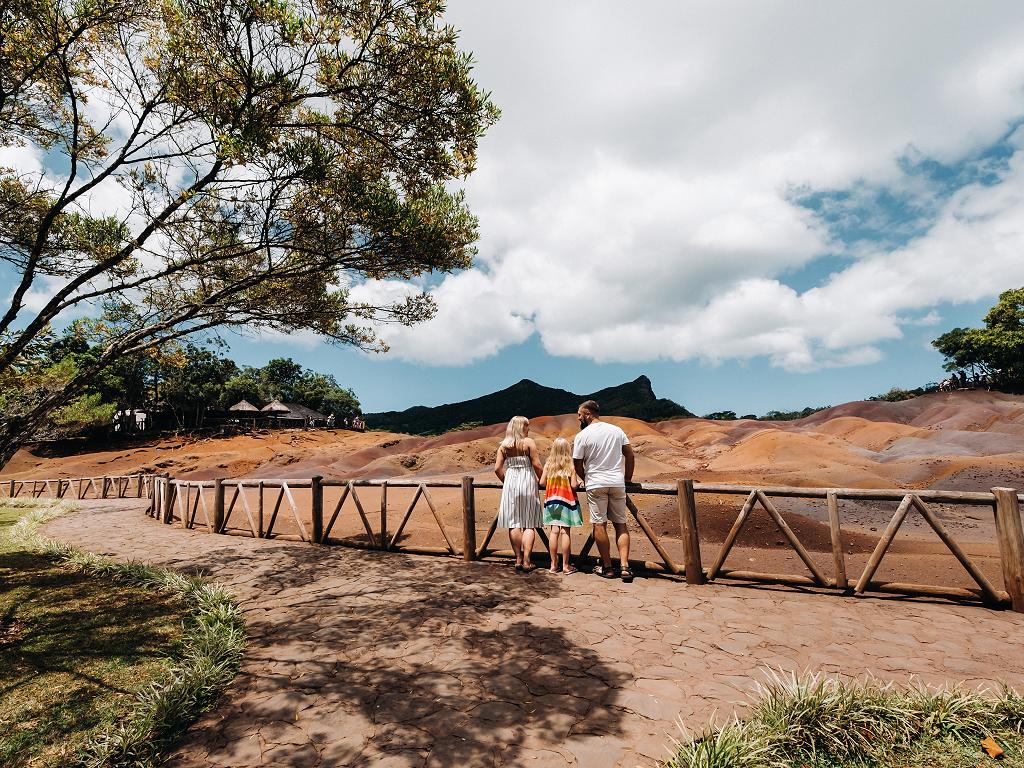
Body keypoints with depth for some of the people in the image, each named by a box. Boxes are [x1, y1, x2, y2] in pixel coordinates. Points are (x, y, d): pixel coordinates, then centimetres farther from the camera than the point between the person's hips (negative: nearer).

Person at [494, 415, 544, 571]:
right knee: (529, 524, 5)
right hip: (527, 482, -3)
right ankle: (526, 561, 4)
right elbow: (537, 465, -9)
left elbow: (497, 468, 1)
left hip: (510, 483, 3)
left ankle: (518, 559, 13)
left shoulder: (503, 445, 6)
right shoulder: (529, 442, -5)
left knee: (513, 523, 9)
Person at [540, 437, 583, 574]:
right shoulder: (570, 465, -8)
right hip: (566, 501, -2)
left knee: (554, 532, 6)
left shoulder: (548, 464, 0)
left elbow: (542, 482, 1)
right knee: (565, 532, 2)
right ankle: (566, 565, 9)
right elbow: (573, 485, -12)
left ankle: (554, 564, 13)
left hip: (551, 501, 3)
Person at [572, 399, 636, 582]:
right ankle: (624, 566, 3)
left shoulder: (582, 436, -5)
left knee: (600, 524, 5)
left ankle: (607, 567, 11)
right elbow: (630, 455, 8)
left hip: (595, 484, -4)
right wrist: (628, 478, 19)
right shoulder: (616, 430, 7)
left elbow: (578, 465, -1)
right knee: (620, 524, 10)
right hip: (617, 483, 4)